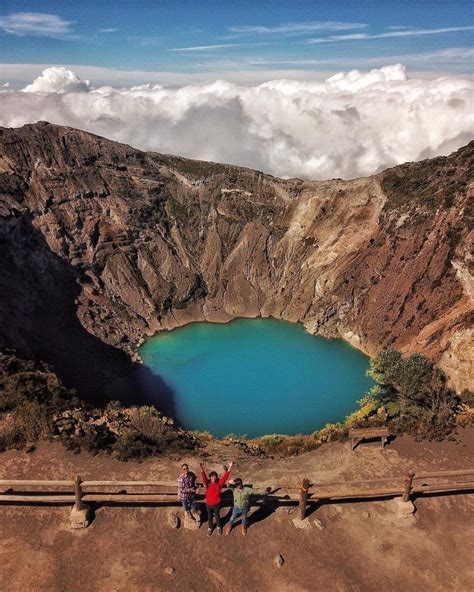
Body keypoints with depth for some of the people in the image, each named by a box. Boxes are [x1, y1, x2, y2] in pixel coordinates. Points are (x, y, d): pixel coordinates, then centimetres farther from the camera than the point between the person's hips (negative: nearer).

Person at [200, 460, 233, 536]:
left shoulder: (219, 483, -17)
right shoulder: (207, 483, -17)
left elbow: (225, 476, -26)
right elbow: (204, 477, -33)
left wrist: (229, 468, -39)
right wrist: (201, 468, -51)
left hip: (216, 504, 0)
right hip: (208, 504, 0)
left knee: (217, 516, 22)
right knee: (209, 516, 20)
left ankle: (218, 527, 48)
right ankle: (210, 528, 44)